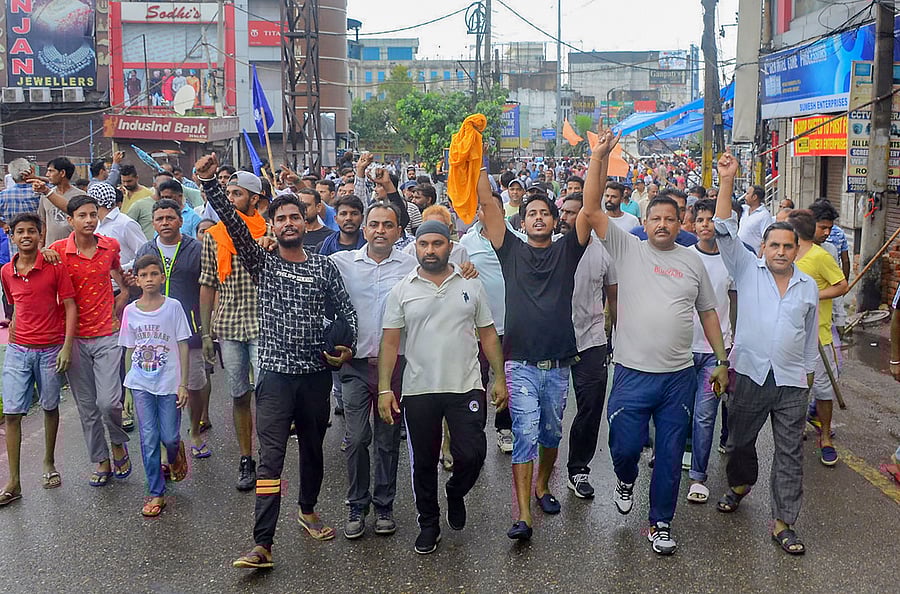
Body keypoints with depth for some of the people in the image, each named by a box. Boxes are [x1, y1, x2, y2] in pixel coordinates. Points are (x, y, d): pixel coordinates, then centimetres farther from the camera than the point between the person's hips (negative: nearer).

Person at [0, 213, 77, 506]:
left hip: (51, 350, -3)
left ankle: (49, 464, 31)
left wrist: (67, 347, -14)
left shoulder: (54, 267, -6)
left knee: (50, 408, 10)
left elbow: (70, 307, -6)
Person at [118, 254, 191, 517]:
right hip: (141, 384, 2)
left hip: (169, 382, -2)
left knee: (169, 437, 2)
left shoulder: (173, 307, -5)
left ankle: (176, 453, 39)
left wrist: (183, 384, -5)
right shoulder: (130, 311, 2)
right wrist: (129, 387, 9)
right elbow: (130, 350, 9)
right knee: (148, 439, 1)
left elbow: (183, 346, -3)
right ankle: (155, 493, 11)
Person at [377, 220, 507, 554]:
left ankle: (455, 493, 28)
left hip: (466, 387, 0)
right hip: (418, 391, 0)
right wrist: (384, 389, -8)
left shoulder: (471, 286, 4)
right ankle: (428, 524, 28)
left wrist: (499, 378, 2)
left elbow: (488, 335, 8)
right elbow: (390, 342, 0)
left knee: (472, 454, -5)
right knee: (423, 461, 9)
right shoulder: (402, 291, 1)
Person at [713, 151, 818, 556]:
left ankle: (783, 522, 11)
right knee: (740, 439, 15)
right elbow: (725, 231, -10)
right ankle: (740, 484, 44)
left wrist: (809, 370, 16)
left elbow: (810, 334, 17)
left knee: (790, 453, 2)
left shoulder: (808, 286, 8)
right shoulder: (748, 270, 1)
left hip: (791, 383, 1)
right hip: (750, 375, -1)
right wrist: (726, 182, -18)